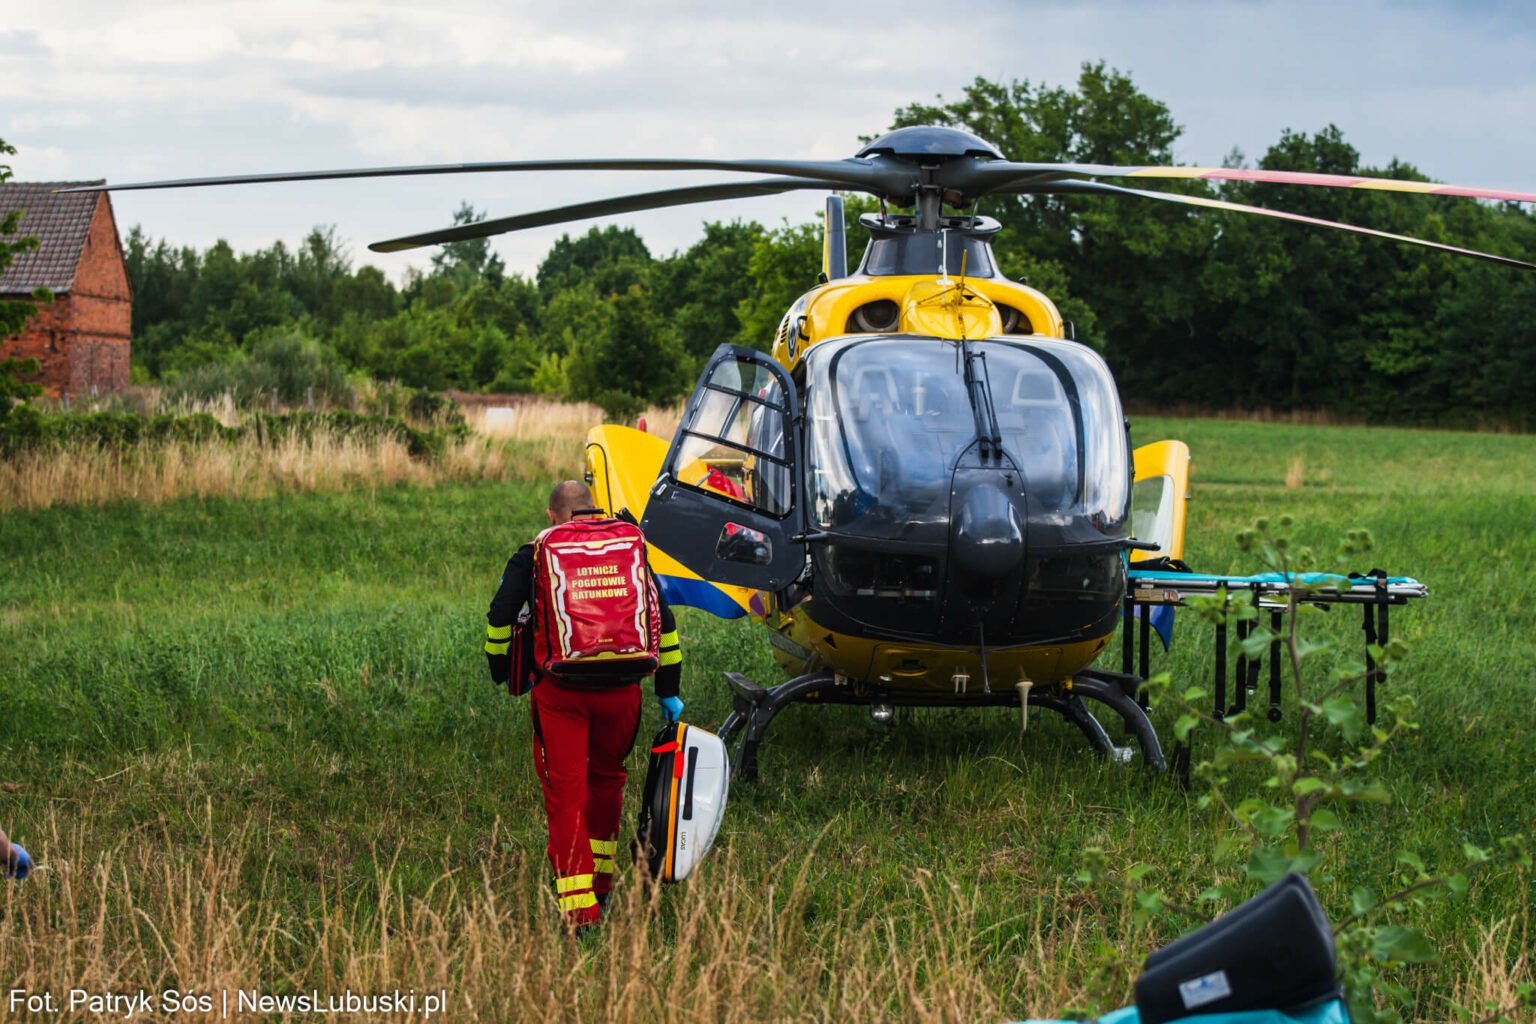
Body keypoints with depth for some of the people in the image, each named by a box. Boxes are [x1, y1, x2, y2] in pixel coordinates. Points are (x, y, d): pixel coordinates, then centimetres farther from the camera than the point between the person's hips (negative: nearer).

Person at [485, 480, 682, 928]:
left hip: (559, 692, -2)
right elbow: (663, 621, 14)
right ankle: (601, 879, 32)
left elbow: (500, 616, 2)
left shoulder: (532, 556, 9)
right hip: (620, 690, 2)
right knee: (607, 779, 22)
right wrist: (668, 691, 19)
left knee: (565, 790, 1)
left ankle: (577, 902, -7)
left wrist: (502, 670, 17)